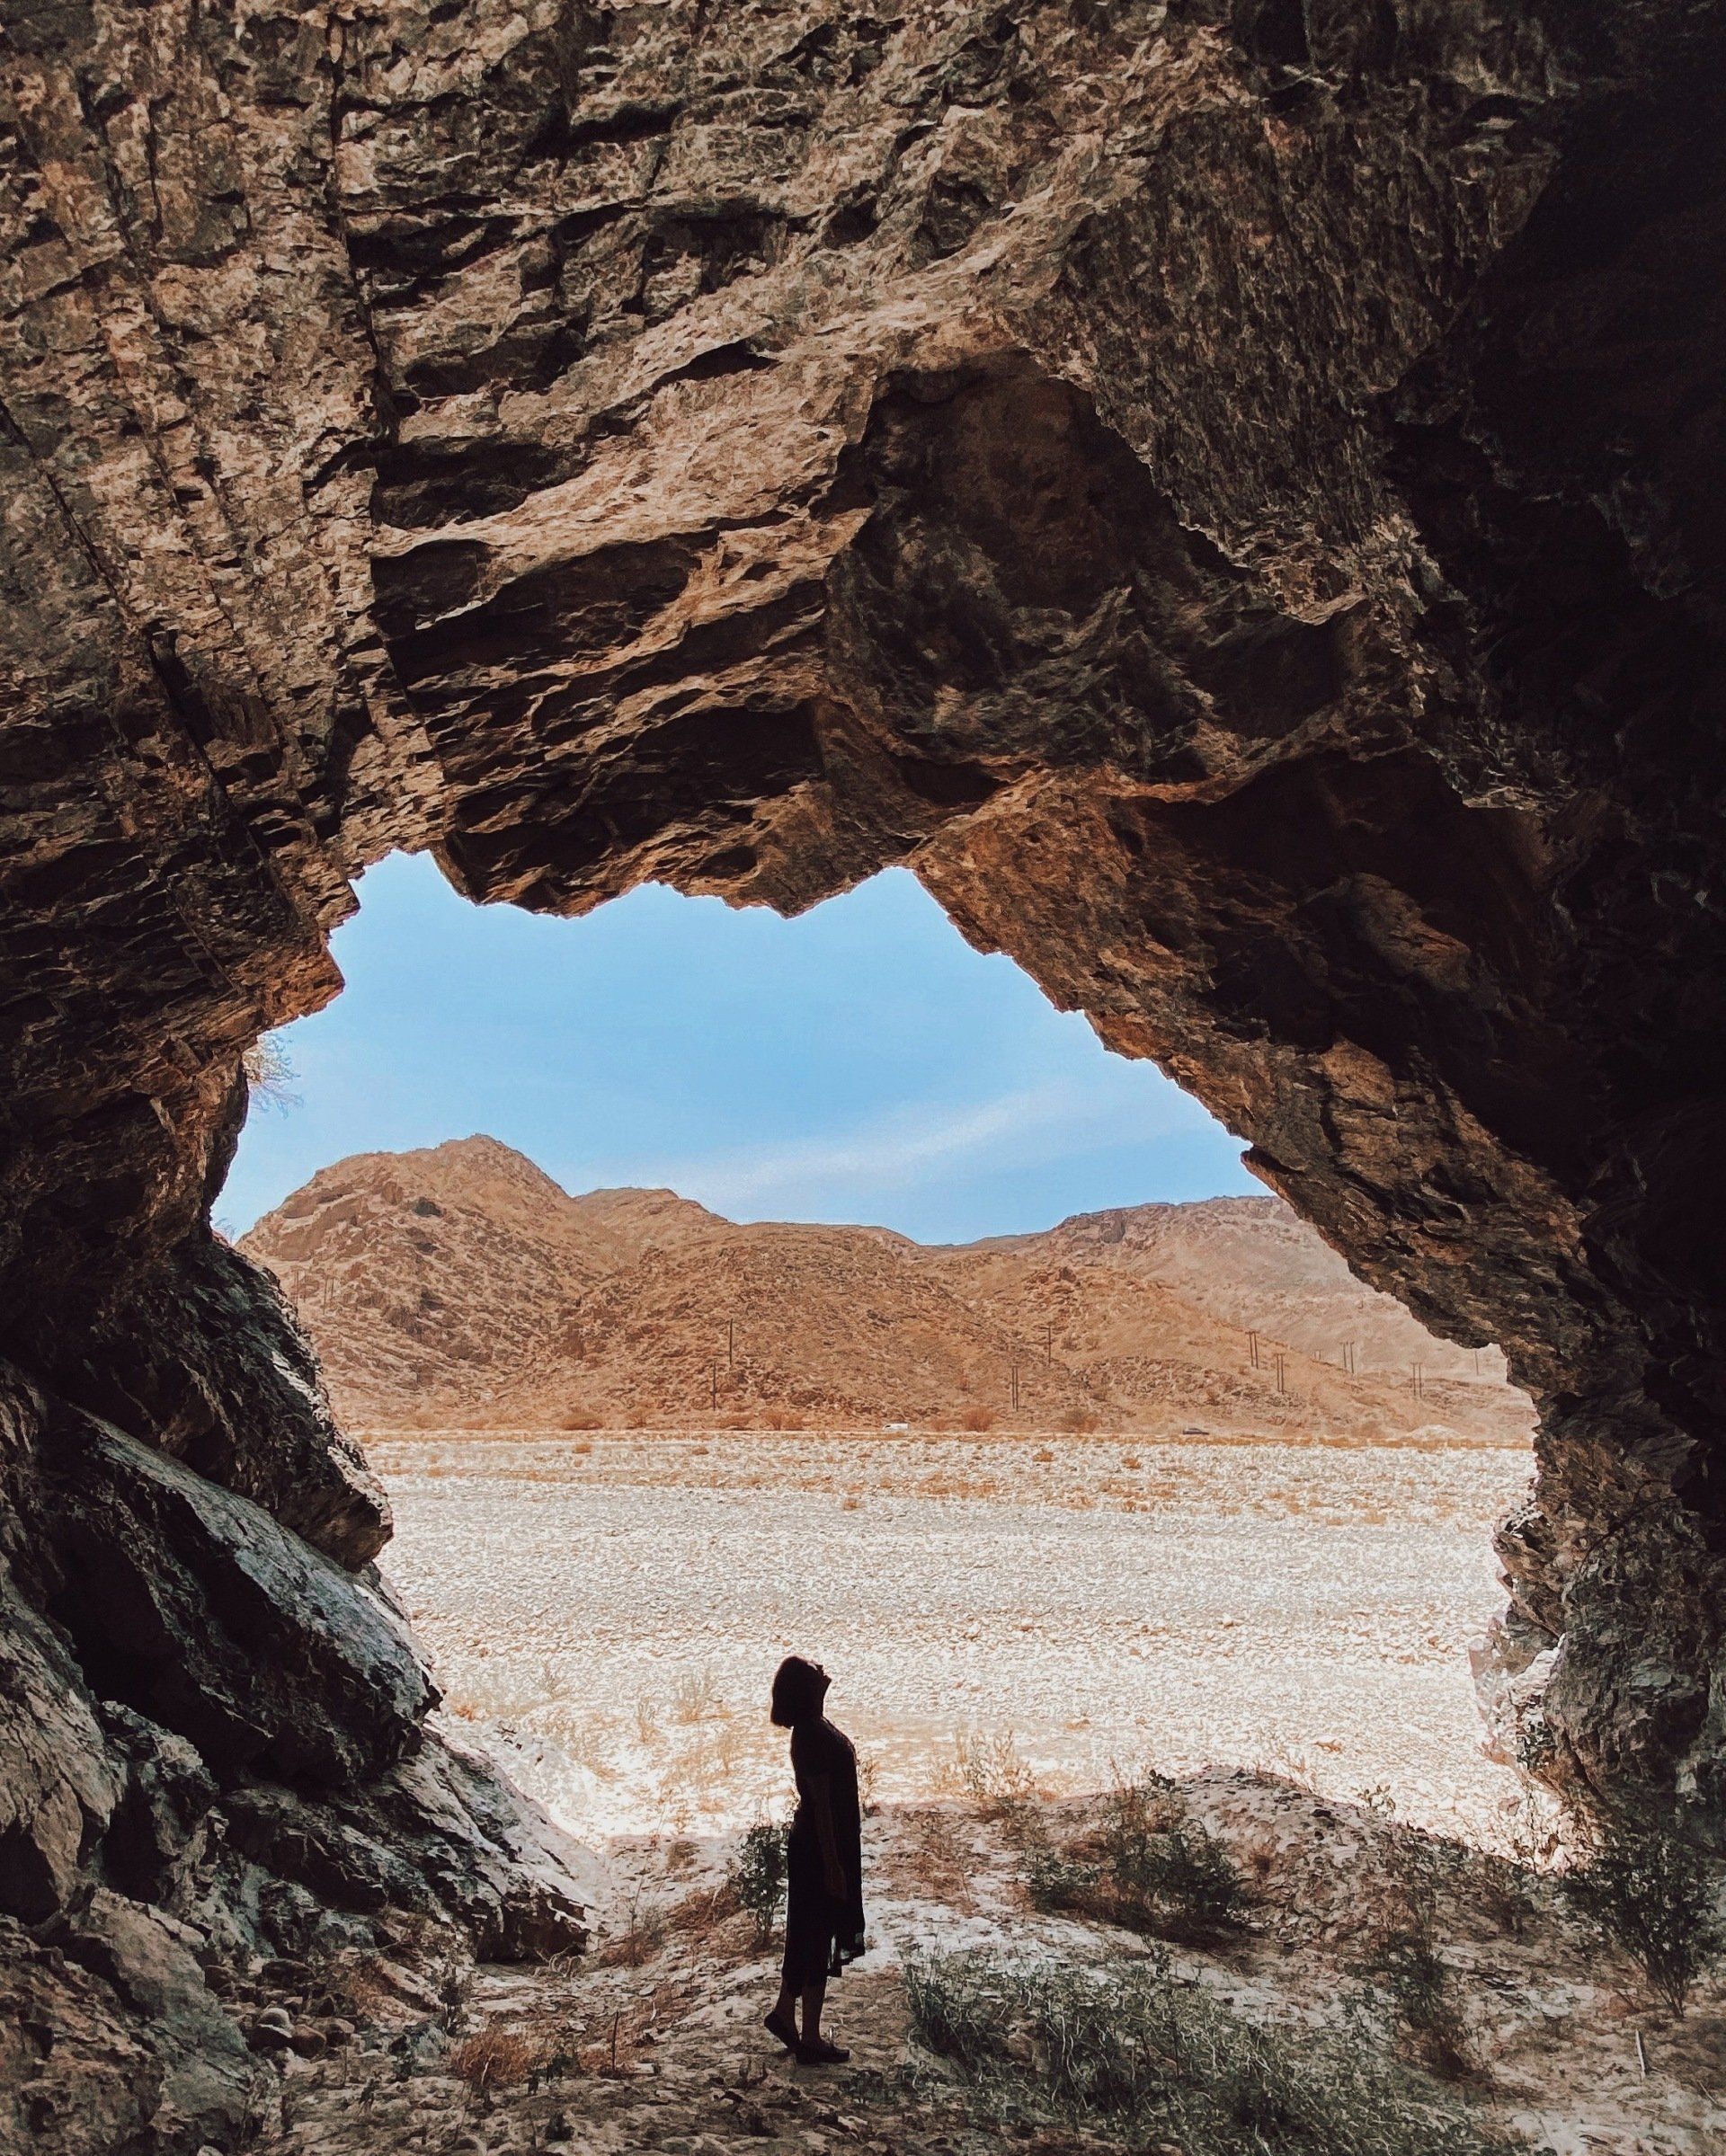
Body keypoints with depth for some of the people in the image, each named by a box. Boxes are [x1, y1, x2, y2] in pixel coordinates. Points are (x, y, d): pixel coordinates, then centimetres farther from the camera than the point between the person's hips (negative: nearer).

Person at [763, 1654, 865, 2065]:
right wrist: (833, 1866, -20)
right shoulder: (815, 1735, -25)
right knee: (818, 1939, 3)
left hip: (816, 1845, 9)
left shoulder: (812, 1728, 5)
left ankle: (784, 2013, 34)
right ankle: (811, 2040, 15)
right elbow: (821, 1805, -23)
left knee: (807, 1934, 20)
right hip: (822, 1848, -9)